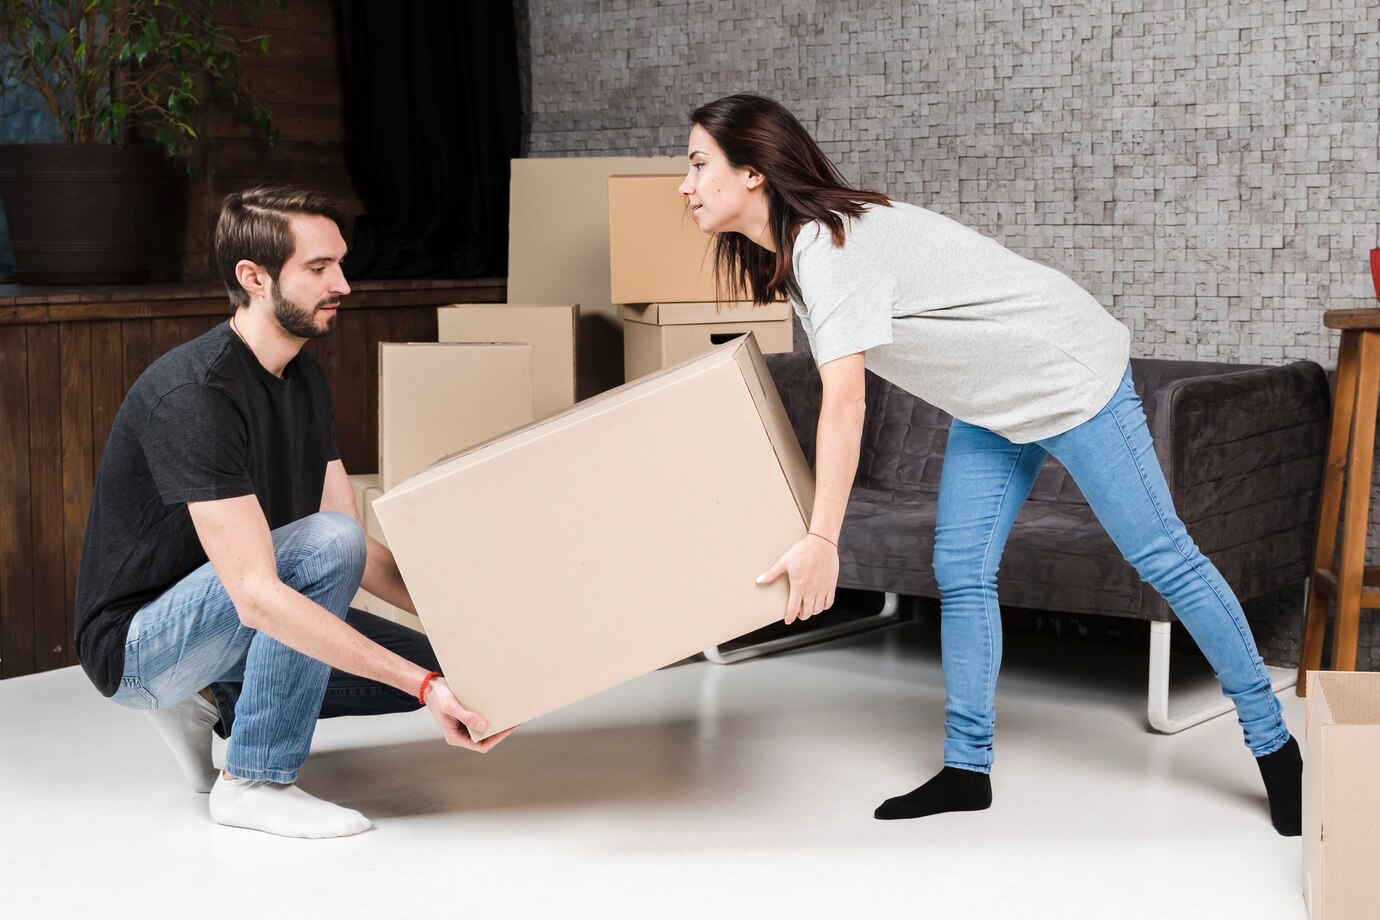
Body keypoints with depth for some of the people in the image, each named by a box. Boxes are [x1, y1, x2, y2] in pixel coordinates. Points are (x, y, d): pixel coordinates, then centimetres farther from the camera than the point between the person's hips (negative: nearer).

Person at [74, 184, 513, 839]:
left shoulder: (301, 376, 3)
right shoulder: (194, 396, -27)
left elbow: (364, 554, 2)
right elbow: (257, 596, -35)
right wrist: (423, 685, -39)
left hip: (222, 625, 9)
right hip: (136, 645, -9)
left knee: (435, 665, 0)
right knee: (325, 541, -31)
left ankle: (212, 700, 9)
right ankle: (254, 783, -18)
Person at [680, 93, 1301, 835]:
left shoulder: (829, 243, -26)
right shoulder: (794, 250, 4)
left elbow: (844, 399, -36)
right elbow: (837, 397, 14)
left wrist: (821, 539, -40)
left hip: (1067, 376, -9)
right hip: (992, 401, 9)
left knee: (1162, 557, -1)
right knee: (960, 573, 5)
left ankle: (1271, 739, 11)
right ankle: (967, 769, 13)